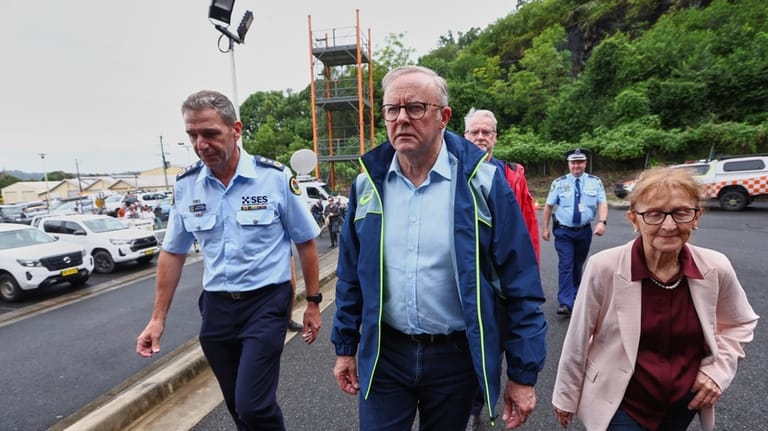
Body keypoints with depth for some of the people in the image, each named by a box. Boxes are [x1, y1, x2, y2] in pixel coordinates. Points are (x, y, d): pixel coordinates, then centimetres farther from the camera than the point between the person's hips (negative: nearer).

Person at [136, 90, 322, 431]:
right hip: (216, 306, 4)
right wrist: (158, 318, 9)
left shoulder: (275, 177, -11)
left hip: (266, 302, -4)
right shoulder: (185, 186, 0)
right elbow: (173, 253, 10)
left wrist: (313, 302, -1)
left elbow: (305, 242, -3)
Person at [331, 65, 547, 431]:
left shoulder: (481, 182, -13)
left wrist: (523, 372, -7)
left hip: (456, 356, -1)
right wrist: (345, 346, 9)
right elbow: (351, 275, 5)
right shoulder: (368, 182, -3)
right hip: (383, 354, 2)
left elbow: (520, 284, -9)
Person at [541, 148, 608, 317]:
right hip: (564, 231, -2)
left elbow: (602, 203, -8)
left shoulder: (595, 182, 1)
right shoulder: (559, 183, -2)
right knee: (566, 265, -9)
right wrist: (545, 228, -2)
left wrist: (602, 222, -26)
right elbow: (548, 206, 0)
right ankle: (565, 303, -8)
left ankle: (575, 296, 36)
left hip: (584, 231, 2)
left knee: (578, 265, 16)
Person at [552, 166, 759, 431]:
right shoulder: (604, 268, -24)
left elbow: (740, 324, 9)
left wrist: (718, 368, -5)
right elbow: (578, 338, -13)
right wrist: (566, 395, -3)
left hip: (685, 400, 4)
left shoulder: (716, 268, -13)